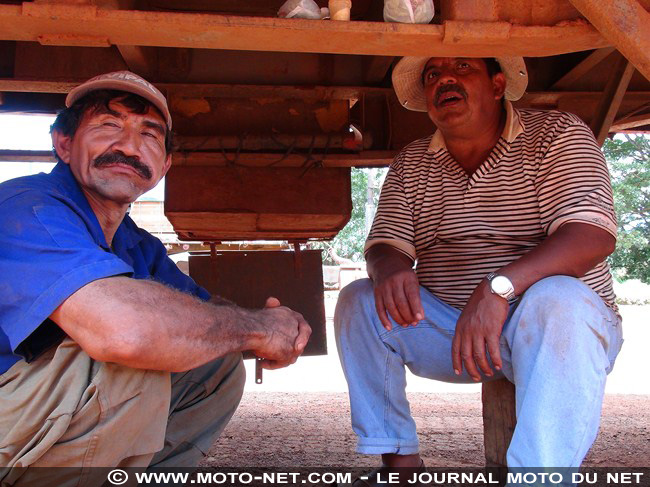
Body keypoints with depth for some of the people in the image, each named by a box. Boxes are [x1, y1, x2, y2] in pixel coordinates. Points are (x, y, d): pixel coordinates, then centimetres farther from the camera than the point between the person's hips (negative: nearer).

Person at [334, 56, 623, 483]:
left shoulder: (557, 134, -5)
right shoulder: (411, 165, 9)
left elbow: (594, 235, -19)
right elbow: (386, 244, 3)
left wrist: (498, 287, -34)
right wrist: (389, 270, -25)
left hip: (566, 321, -4)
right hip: (448, 328, 5)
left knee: (556, 302, -36)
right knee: (358, 301, -13)